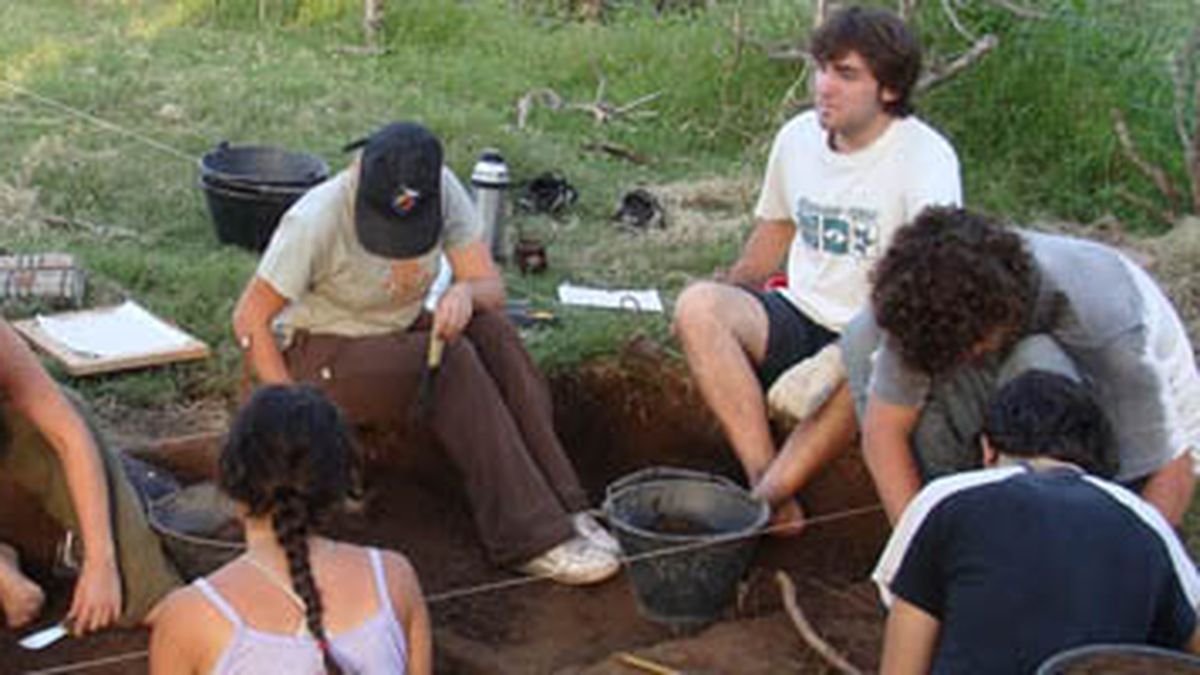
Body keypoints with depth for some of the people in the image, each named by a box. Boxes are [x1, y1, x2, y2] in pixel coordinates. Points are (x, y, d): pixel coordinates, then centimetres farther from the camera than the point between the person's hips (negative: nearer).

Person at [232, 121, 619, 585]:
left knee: (491, 332, -26)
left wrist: (466, 293, -34)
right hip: (324, 356, -5)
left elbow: (492, 287, -9)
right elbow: (250, 320, -19)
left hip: (402, 334, 5)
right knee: (452, 361, -31)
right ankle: (529, 537, -30)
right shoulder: (317, 220, -25)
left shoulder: (443, 191, -12)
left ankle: (562, 508, -27)